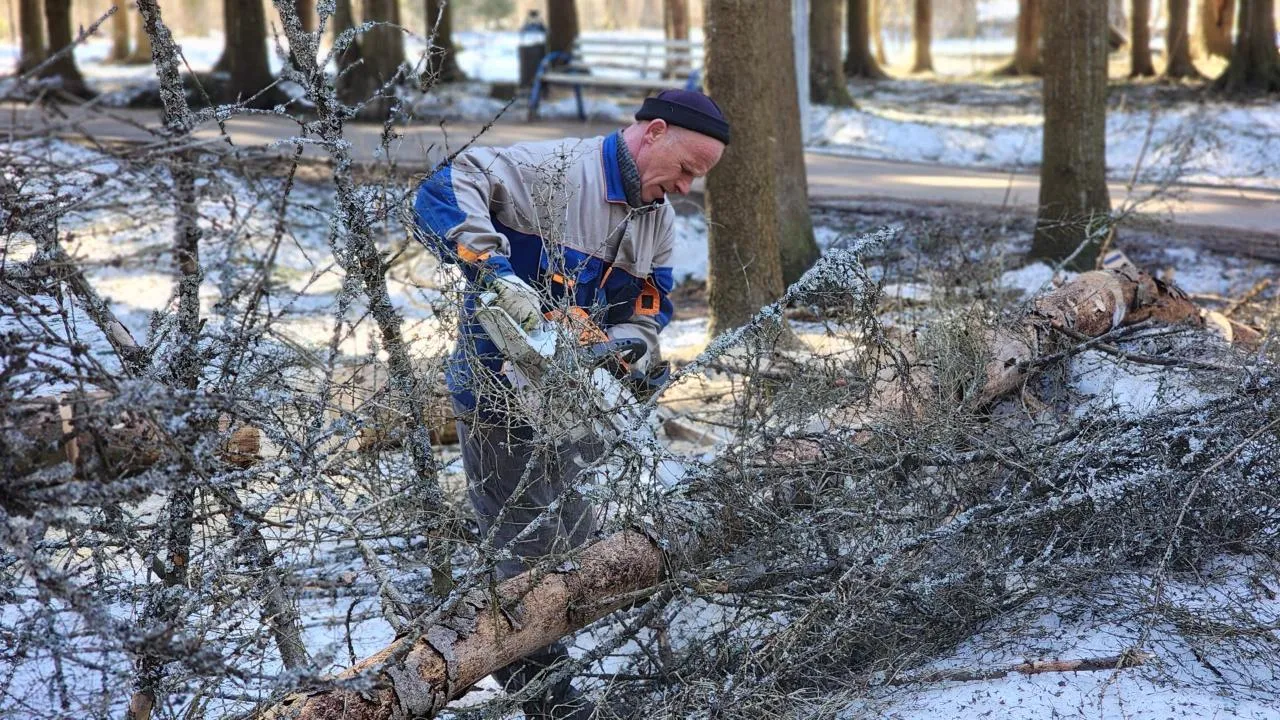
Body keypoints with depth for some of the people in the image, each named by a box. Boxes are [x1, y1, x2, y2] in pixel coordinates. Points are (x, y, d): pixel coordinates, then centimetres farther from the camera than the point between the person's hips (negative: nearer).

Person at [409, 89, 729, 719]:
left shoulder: (659, 221, 9)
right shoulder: (550, 169, -16)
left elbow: (647, 312, 10)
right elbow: (443, 194, -26)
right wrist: (498, 273, -38)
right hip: (501, 397, -8)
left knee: (571, 553, 14)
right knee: (532, 555, -4)